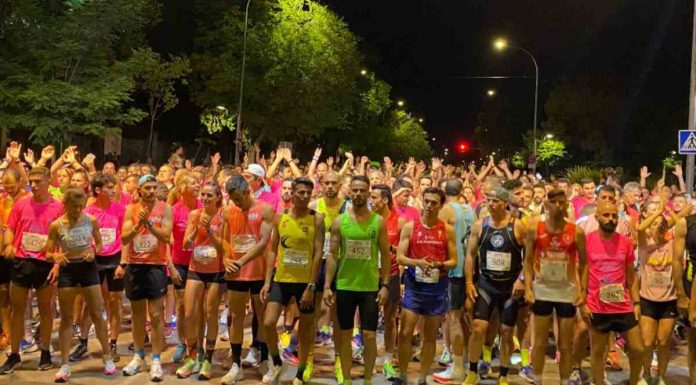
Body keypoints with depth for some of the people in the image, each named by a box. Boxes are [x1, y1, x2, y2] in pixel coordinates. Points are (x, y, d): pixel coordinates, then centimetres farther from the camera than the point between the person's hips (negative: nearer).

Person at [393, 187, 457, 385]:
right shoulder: (410, 226, -1)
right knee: (405, 333, -3)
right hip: (414, 285, -1)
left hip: (437, 287, 1)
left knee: (430, 336, 8)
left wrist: (440, 265, -18)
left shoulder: (448, 230, 1)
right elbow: (400, 257, -4)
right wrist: (417, 262, -22)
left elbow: (454, 261, 3)